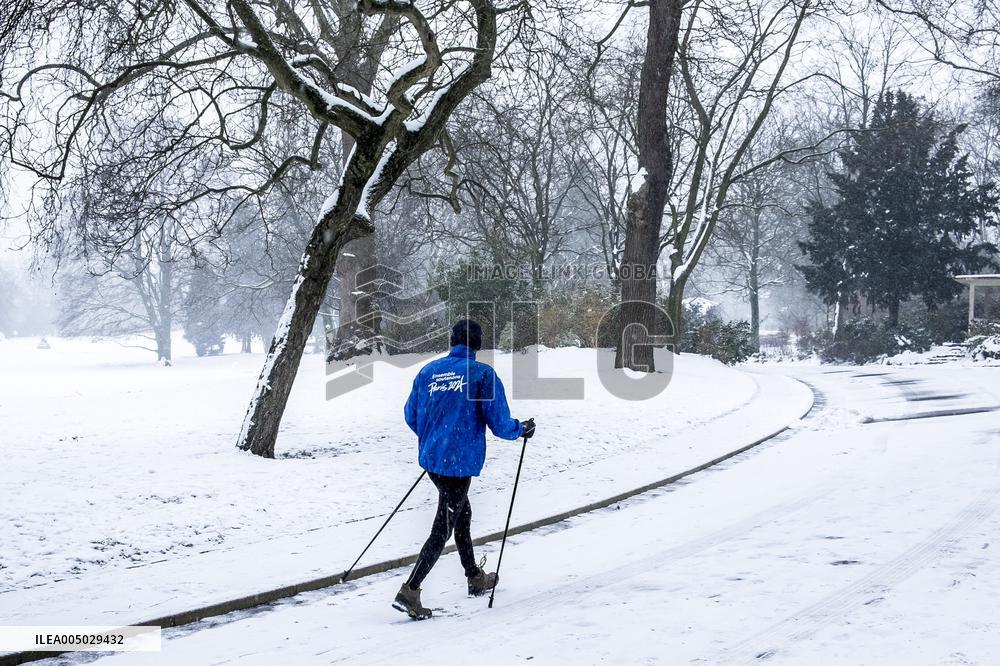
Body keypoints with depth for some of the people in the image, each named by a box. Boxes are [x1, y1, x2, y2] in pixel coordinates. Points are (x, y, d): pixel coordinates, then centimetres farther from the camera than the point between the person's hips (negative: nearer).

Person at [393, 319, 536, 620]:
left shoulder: (428, 370, 6)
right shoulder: (483, 374, -10)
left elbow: (411, 416, 13)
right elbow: (499, 423, -10)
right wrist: (522, 429, 11)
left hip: (430, 458, 7)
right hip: (460, 463, -6)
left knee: (462, 514, 25)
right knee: (443, 529, -1)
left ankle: (475, 578, 40)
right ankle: (409, 592, -8)